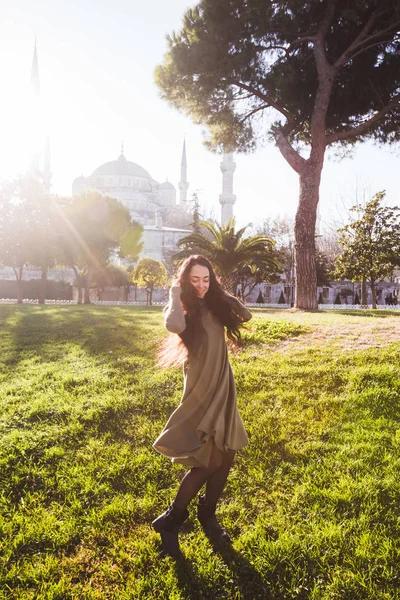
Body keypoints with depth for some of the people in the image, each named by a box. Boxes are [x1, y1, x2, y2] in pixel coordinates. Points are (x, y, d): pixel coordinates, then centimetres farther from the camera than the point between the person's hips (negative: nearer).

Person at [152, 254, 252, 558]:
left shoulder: (215, 306, 5)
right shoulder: (184, 311, -13)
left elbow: (246, 315, -1)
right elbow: (173, 325, -36)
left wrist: (220, 292, -4)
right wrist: (176, 293, -20)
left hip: (224, 388, 7)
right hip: (201, 392, -6)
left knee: (225, 457, 12)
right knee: (207, 462, -6)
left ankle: (208, 515, 32)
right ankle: (170, 521, 12)